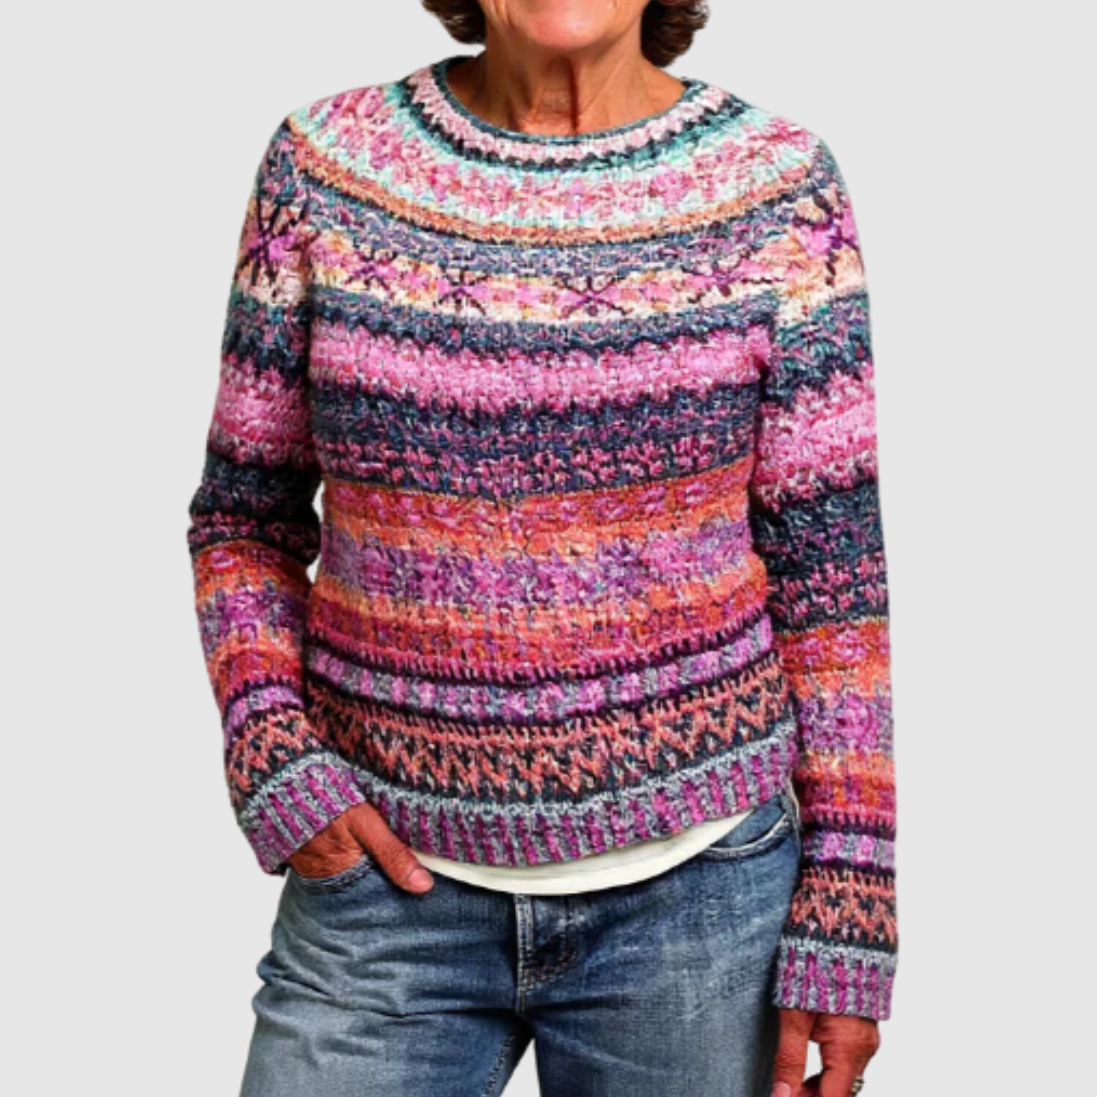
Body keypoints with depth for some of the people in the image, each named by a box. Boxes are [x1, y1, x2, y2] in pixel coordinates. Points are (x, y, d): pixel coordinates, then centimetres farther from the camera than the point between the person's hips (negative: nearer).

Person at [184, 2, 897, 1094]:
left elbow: (829, 563, -3)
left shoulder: (778, 185, -5)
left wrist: (849, 916, -5)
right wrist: (271, 756, -10)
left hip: (697, 881, 0)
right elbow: (244, 513, 6)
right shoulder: (323, 164, -2)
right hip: (388, 873, 1)